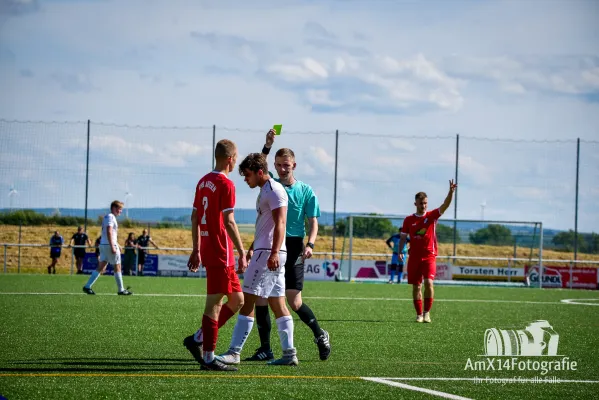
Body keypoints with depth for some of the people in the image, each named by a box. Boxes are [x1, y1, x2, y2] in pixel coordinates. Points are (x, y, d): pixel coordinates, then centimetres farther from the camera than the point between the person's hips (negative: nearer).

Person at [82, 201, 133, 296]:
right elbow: (109, 232, -22)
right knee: (117, 267, 0)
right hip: (109, 245, -9)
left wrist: (117, 245, 31)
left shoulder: (106, 217, 19)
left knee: (101, 267, 8)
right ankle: (121, 290, 6)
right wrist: (112, 247, -25)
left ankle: (87, 286, 2)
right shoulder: (110, 217, -12)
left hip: (103, 244, 9)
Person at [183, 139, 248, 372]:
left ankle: (197, 339, 13)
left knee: (237, 300, 15)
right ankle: (208, 358, -2)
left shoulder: (203, 182, 14)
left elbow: (195, 217, 18)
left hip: (207, 252, 9)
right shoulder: (225, 184, -12)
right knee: (214, 304, -5)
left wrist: (196, 250, 22)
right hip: (221, 254, -9)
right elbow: (228, 222, -17)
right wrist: (242, 253, -15)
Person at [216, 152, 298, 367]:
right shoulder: (265, 191, 20)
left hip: (268, 253, -10)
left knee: (248, 301, -10)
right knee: (278, 304, 8)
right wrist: (251, 249, 32)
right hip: (263, 251, 10)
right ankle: (289, 353, 7)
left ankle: (234, 352, -10)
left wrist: (273, 253, -28)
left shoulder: (274, 190, -11)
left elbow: (280, 223, -20)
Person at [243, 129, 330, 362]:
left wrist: (310, 244, -16)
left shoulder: (305, 191, 2)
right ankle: (265, 349, 6)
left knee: (293, 301, -4)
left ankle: (320, 336, 20)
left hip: (292, 248, -3)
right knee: (260, 297, -2)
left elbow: (313, 222, 1)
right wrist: (267, 146, -24)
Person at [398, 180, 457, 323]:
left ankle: (427, 312, -6)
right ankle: (419, 314, 12)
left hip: (429, 256, -2)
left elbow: (445, 205, -13)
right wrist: (400, 252, -5)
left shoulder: (432, 216, 1)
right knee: (416, 286, 3)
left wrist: (451, 192, -29)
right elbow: (403, 237, 10)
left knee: (428, 282, -18)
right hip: (414, 257, 2)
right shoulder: (409, 220, 5)